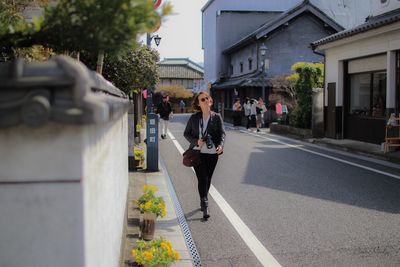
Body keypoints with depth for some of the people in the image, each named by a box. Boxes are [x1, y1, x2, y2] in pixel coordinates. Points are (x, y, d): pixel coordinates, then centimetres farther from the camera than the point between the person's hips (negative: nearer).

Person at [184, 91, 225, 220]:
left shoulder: (216, 117, 1)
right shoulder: (194, 118, 1)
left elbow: (222, 133, -3)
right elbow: (186, 133, 7)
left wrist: (220, 145, -22)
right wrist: (196, 141, -11)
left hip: (212, 153, 1)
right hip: (198, 152, -1)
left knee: (208, 179, 12)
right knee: (202, 179, -10)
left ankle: (203, 202, 32)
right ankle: (205, 205, -7)